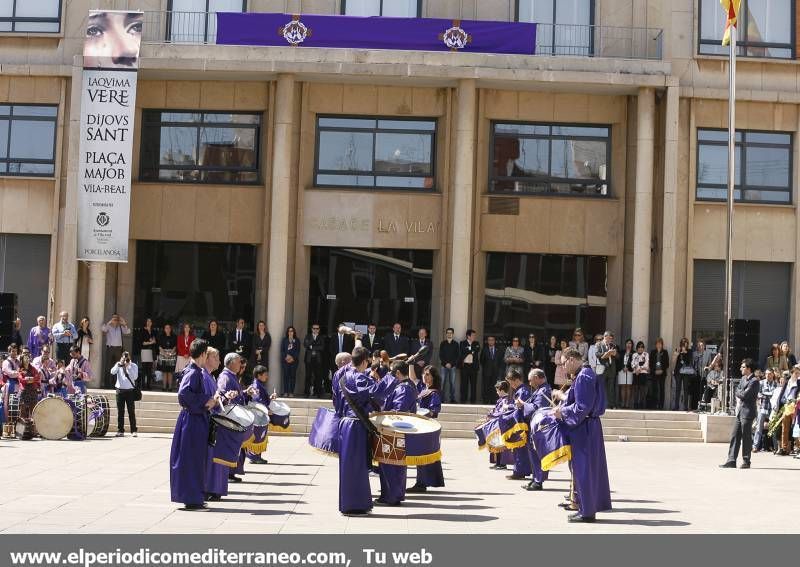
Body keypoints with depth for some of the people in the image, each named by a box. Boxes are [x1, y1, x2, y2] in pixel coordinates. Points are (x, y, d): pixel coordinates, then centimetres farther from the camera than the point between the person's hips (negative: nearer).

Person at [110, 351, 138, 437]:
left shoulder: (133, 366, 5)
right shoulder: (118, 365, 8)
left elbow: (135, 377, -9)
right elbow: (112, 372, -9)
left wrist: (127, 367, -11)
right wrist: (119, 364, -16)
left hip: (130, 390, -1)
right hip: (120, 390, 1)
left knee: (131, 411, -2)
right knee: (120, 411, 3)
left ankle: (133, 431, 1)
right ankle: (120, 431, 8)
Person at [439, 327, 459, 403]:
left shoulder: (456, 344, 6)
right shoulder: (442, 343, 8)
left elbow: (457, 355, 3)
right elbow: (440, 355, 5)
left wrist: (451, 364, -8)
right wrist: (445, 363, -7)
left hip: (453, 366, 0)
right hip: (444, 366, 0)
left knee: (452, 382, -2)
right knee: (443, 382, -4)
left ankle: (452, 399, 1)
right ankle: (442, 398, -2)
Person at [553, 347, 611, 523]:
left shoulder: (583, 377, -19)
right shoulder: (586, 374, 11)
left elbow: (582, 407, -22)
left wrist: (562, 412, -11)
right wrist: (563, 396, 19)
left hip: (583, 429, -10)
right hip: (590, 427, 10)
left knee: (583, 469, -3)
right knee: (592, 467, 13)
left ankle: (586, 511, 3)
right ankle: (590, 507, 21)